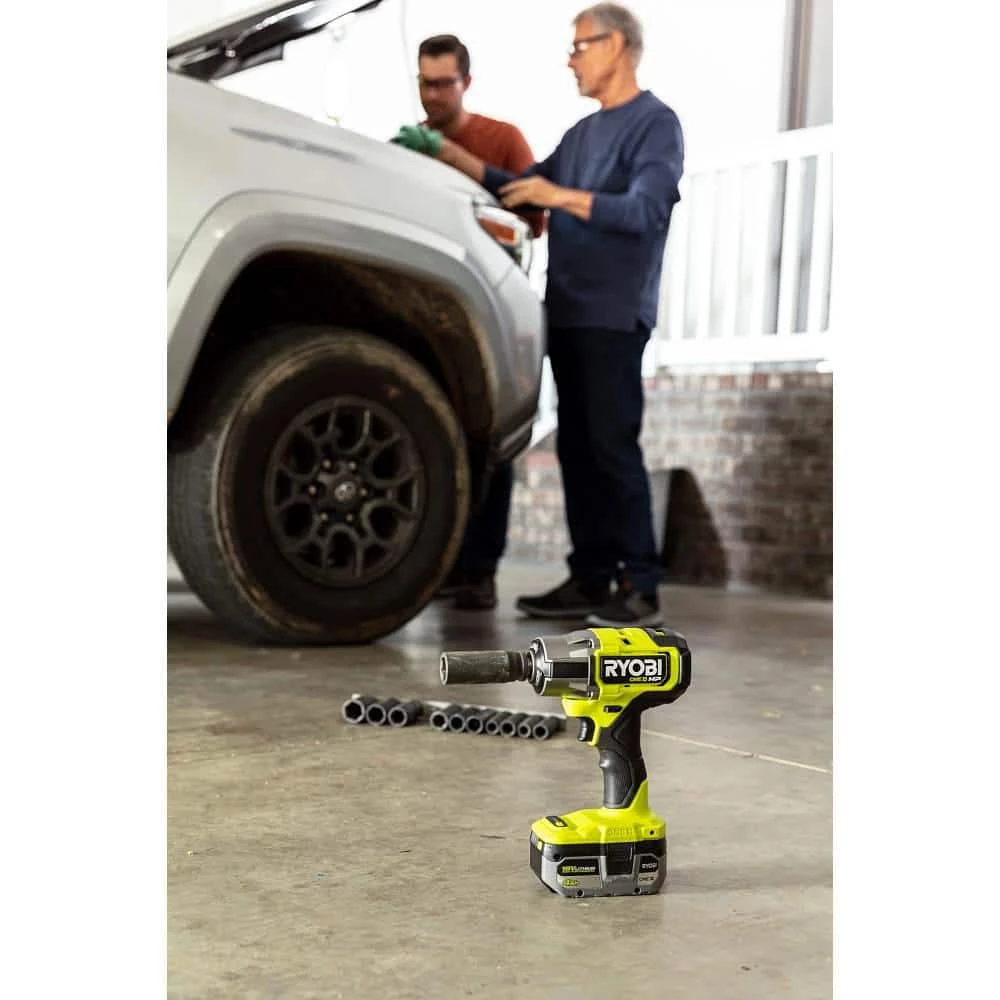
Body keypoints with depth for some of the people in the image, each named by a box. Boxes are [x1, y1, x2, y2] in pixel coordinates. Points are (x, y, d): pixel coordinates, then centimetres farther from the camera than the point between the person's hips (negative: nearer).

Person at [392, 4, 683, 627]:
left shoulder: (657, 123, -1)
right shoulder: (582, 132, 22)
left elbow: (645, 211, -15)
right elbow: (524, 191, 24)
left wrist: (560, 196, -21)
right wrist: (454, 157, 15)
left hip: (615, 314, -7)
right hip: (567, 314, 7)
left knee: (614, 446, -10)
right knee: (577, 448, 5)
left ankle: (641, 588, -6)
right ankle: (591, 579, 10)